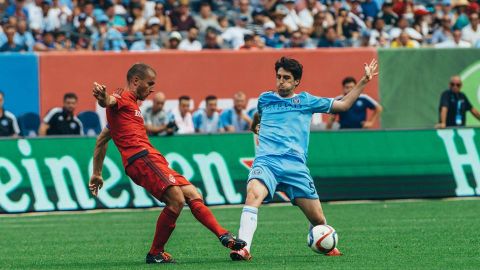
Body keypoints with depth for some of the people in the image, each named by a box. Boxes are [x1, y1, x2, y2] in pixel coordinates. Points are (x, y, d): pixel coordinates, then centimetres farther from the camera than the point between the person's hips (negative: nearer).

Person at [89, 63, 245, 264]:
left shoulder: (129, 105, 32)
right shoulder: (122, 99, 2)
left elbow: (102, 139, 36)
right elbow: (108, 102, -24)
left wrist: (97, 174, 35)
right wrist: (102, 96, -49)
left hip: (152, 160, 11)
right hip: (141, 157, -11)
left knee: (193, 195, 5)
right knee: (176, 200, -22)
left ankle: (223, 235, 1)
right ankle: (155, 254, -14)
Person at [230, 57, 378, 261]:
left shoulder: (306, 101, 15)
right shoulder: (265, 98, 18)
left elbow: (343, 105, 20)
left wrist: (364, 81, 18)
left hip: (295, 166, 1)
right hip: (266, 161, -1)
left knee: (318, 219, 0)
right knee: (253, 194, -34)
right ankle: (243, 248, -41)